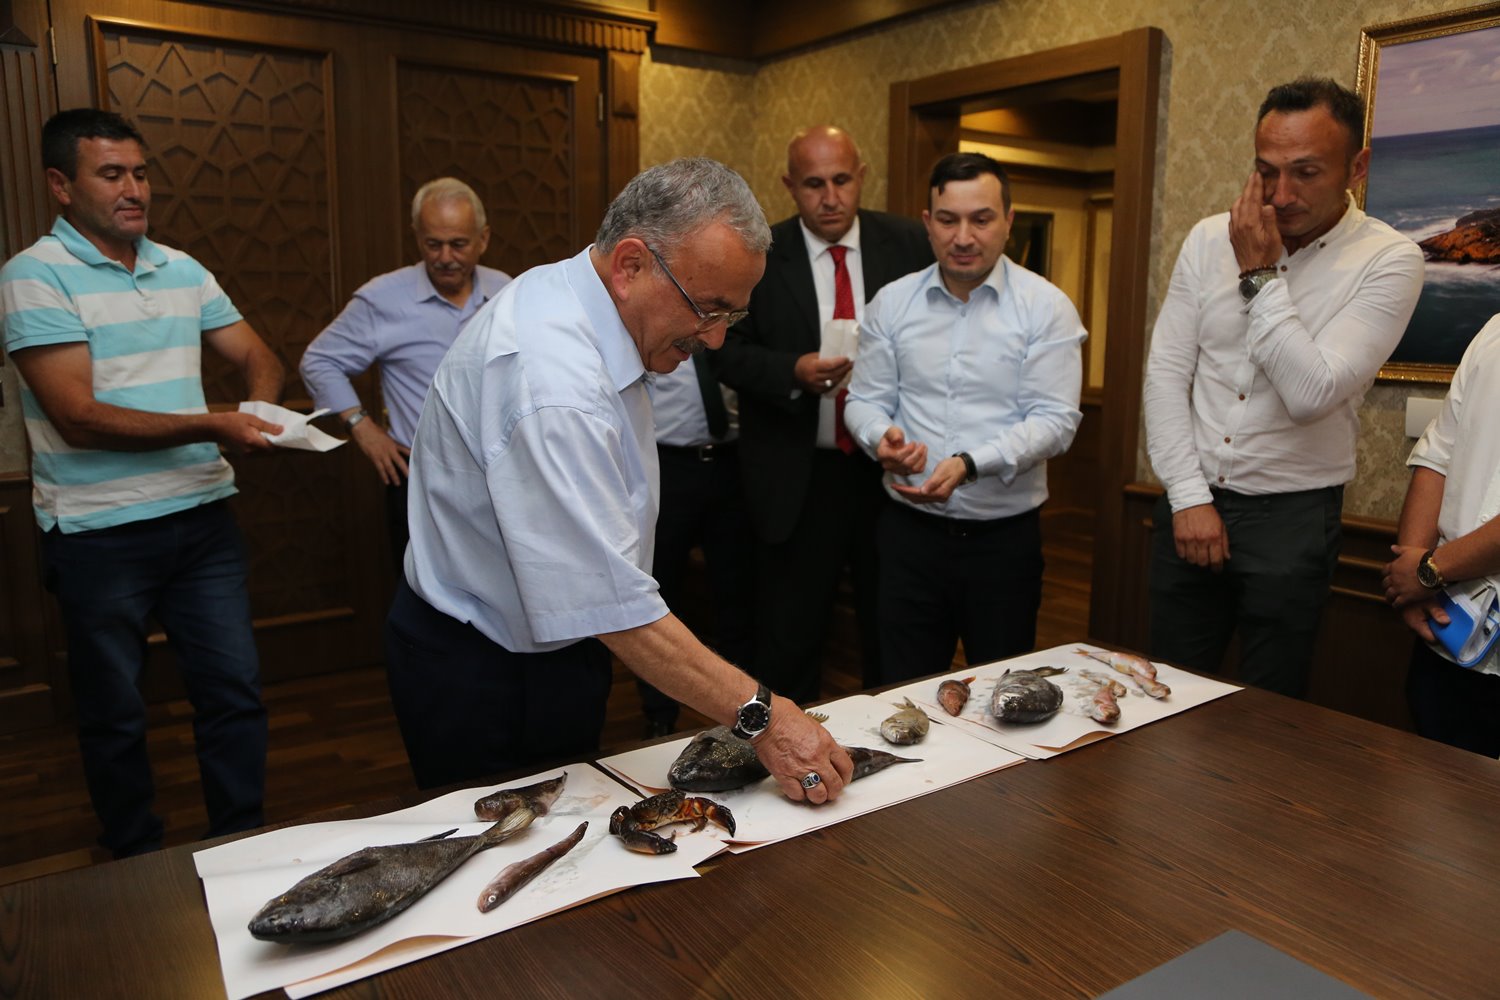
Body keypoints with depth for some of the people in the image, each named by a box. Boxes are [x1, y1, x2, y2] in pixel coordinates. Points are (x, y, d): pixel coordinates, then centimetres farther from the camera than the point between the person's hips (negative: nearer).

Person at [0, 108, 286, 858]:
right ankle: (140, 867, 29)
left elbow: (257, 357, 14)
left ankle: (242, 848, 24)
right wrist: (209, 426, -24)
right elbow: (78, 417, -16)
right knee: (115, 714, 11)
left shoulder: (182, 271, 10)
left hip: (203, 516, 5)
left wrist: (259, 413, -9)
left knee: (234, 689, 7)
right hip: (99, 534, -4)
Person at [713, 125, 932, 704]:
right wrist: (793, 371, -18)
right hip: (797, 477, -1)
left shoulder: (907, 244, 2)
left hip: (890, 466, 2)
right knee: (788, 635, 9)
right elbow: (727, 350, -2)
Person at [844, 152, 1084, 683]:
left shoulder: (1046, 307, -3)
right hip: (909, 532, 2)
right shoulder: (891, 303, 5)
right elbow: (865, 400, 6)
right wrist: (882, 436, -17)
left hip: (1005, 535, -1)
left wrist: (969, 464, -23)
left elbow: (1055, 419, -10)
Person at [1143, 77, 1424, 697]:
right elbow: (1166, 373, -1)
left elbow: (1312, 394, -21)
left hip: (1292, 513, -3)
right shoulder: (1209, 240, 1)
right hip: (1190, 501, 3)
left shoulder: (1389, 262, -9)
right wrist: (1189, 497, -6)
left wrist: (1261, 274, -17)